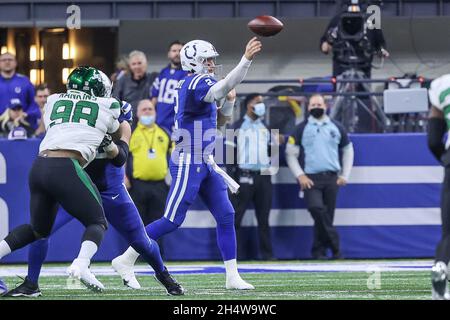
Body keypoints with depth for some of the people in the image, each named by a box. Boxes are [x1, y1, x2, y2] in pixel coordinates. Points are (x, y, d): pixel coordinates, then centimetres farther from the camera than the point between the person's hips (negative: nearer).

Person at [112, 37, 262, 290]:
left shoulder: (195, 84, 15)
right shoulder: (197, 83, -14)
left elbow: (226, 112, 26)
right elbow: (225, 87, -36)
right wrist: (246, 60, -42)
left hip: (205, 164, 10)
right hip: (188, 163, -10)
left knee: (226, 216, 4)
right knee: (172, 220, -6)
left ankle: (232, 276, 5)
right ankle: (127, 258, 5)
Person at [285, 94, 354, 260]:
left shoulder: (336, 128, 12)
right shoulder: (301, 129, 6)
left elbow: (348, 151, 21)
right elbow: (290, 154, 5)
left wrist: (344, 176, 10)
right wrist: (300, 176, -7)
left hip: (331, 178, 3)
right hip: (310, 178, -3)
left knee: (327, 215, 1)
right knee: (316, 208, -25)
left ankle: (318, 251, 10)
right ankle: (334, 244, -19)